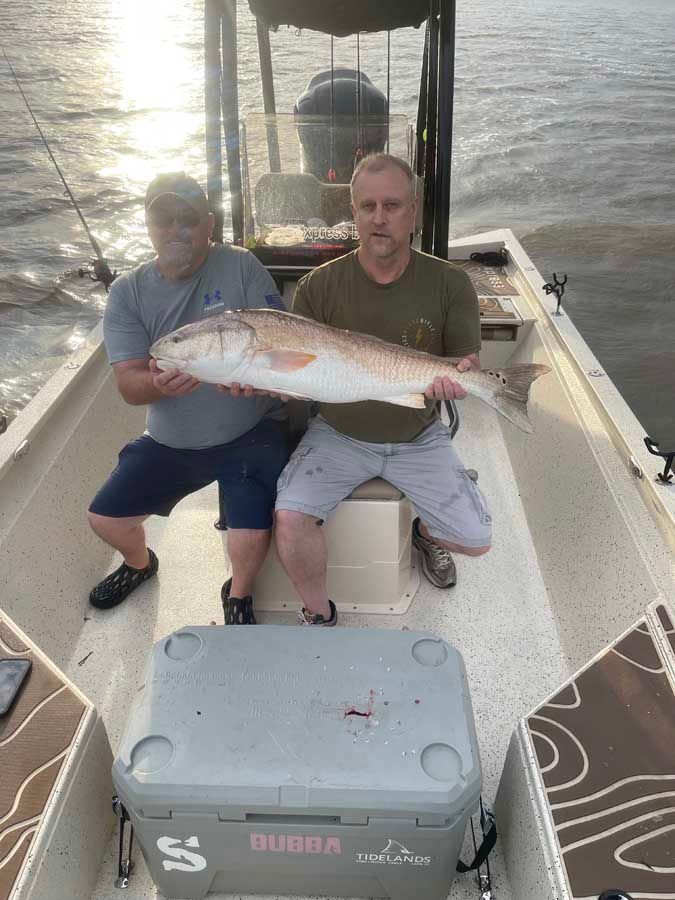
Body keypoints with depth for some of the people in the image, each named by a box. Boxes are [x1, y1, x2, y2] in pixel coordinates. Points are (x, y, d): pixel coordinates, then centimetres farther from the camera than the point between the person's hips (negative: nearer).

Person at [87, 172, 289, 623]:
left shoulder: (242, 267, -7)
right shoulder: (127, 292, 0)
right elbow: (128, 385, -8)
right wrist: (158, 383, -32)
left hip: (250, 434, -3)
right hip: (169, 441, 4)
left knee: (252, 536, -20)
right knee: (105, 517, 1)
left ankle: (239, 594, 18)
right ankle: (139, 564, 38)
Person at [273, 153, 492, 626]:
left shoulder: (450, 284, -7)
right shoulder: (319, 286, -9)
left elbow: (468, 364, -5)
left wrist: (457, 377, -30)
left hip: (418, 436, 1)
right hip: (339, 433, -1)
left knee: (476, 541, -5)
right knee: (290, 519, -23)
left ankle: (426, 533, 34)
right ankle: (319, 614, 7)